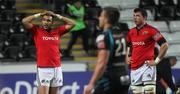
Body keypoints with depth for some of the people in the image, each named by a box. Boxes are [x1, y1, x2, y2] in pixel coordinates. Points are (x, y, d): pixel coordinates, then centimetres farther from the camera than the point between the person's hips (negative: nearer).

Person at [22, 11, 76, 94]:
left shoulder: (57, 31, 10)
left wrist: (57, 16, 10)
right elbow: (25, 21, -9)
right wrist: (39, 15, 0)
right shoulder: (37, 31, 2)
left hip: (57, 68, 4)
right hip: (43, 69, -4)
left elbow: (72, 23, 12)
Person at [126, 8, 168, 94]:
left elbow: (165, 45, -9)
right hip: (134, 67, 7)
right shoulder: (131, 32, 14)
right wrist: (128, 57, 16)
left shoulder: (151, 30, -7)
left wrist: (157, 60, -11)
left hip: (147, 65, -7)